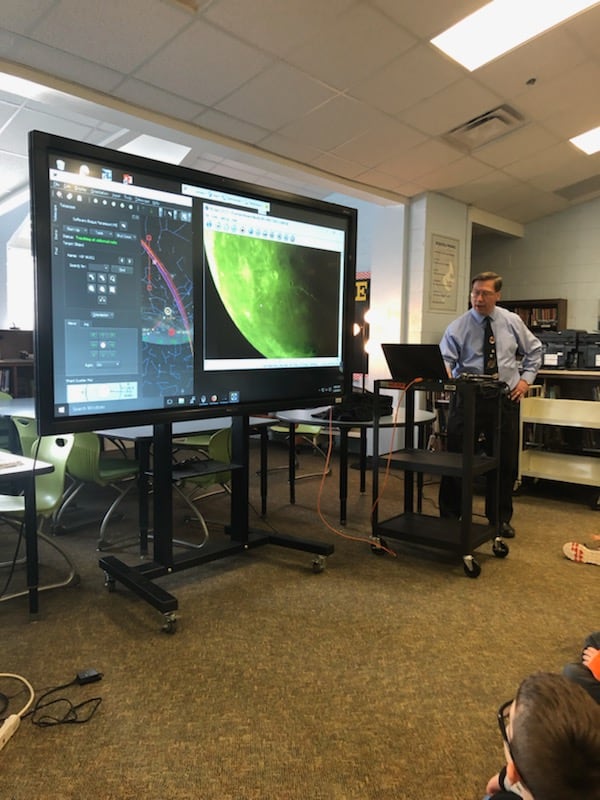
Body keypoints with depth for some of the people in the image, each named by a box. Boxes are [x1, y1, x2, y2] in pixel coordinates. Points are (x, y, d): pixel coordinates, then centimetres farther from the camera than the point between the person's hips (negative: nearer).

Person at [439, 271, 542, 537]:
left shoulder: (512, 322, 6)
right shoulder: (457, 327, -3)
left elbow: (534, 350, 18)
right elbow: (445, 358, -14)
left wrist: (526, 379, 6)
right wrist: (445, 370, -37)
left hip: (505, 399, 3)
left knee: (505, 462, 11)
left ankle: (500, 519, 28)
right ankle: (449, 517, 16)